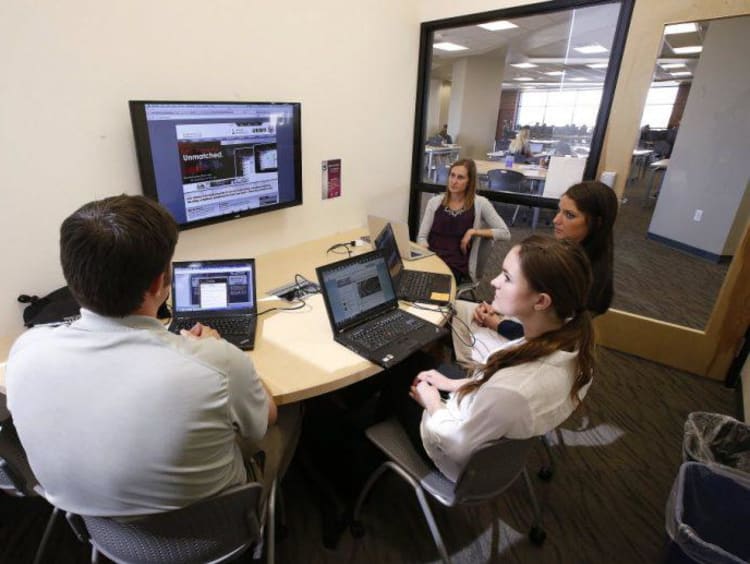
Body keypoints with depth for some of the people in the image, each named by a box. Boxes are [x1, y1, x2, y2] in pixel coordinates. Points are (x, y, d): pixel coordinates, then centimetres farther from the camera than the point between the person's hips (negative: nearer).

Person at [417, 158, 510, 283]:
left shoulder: (480, 203, 4)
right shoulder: (435, 202, 12)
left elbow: (505, 233, 1)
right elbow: (422, 237, 8)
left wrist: (473, 232, -7)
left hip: (457, 266, -2)